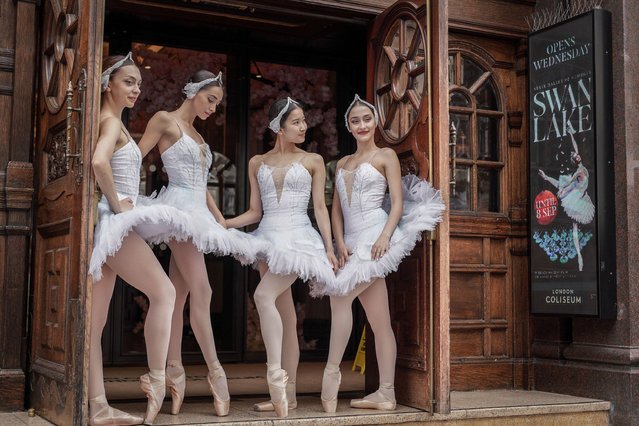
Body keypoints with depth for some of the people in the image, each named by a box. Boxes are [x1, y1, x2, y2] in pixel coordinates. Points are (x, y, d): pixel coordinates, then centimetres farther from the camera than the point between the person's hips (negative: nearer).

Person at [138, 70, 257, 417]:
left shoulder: (197, 136, 23)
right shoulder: (166, 121, 0)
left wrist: (222, 223, 17)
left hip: (198, 214, 8)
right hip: (180, 209, -8)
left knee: (179, 295, 5)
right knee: (202, 292, -11)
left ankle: (174, 371, 6)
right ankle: (215, 371, -7)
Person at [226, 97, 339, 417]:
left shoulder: (313, 161, 6)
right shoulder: (257, 163, 12)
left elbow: (320, 207, 4)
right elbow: (255, 212, 11)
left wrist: (329, 248, -3)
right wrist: (221, 223, -3)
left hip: (299, 237, -4)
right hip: (269, 237, 4)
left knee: (264, 295, -27)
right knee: (285, 316, 7)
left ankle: (276, 373, -25)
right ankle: (287, 394, 11)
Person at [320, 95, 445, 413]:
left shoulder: (386, 156, 4)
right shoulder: (342, 163, 20)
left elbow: (398, 202, -5)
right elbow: (336, 209, 14)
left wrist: (385, 236, -19)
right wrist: (340, 244, -1)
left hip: (374, 237, -6)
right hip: (353, 241, 6)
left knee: (340, 296, -18)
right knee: (379, 322, 5)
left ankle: (331, 372, -6)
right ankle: (386, 393, 7)